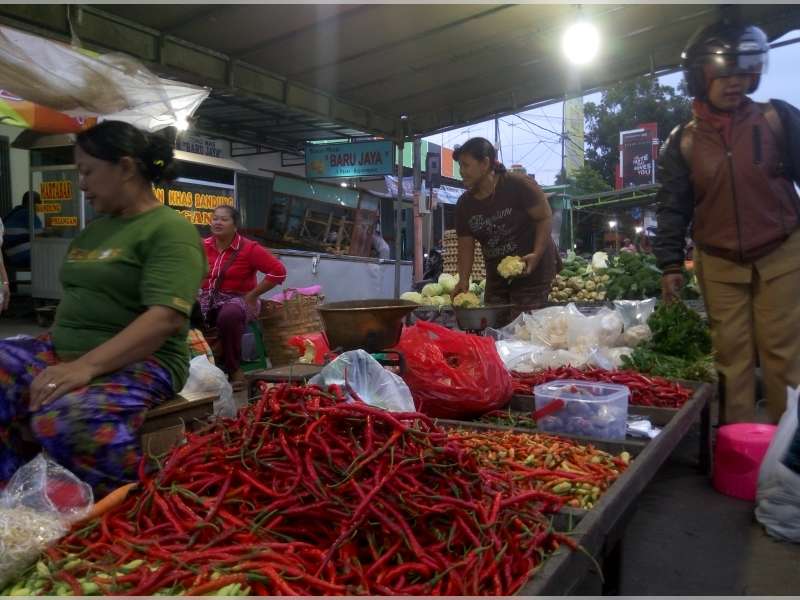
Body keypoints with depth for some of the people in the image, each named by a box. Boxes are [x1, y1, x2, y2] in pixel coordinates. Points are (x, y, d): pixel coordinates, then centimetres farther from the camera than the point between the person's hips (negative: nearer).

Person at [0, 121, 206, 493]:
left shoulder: (170, 230, -9)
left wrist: (87, 366, -30)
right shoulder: (96, 227, 18)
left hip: (138, 361, -8)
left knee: (65, 420, -35)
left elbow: (166, 319, -22)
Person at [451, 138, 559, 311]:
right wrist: (463, 280, -10)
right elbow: (465, 247, 4)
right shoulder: (464, 204, 3)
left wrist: (537, 254, -22)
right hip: (496, 277, 6)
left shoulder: (519, 185, -13)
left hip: (532, 272, -6)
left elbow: (545, 217, -9)